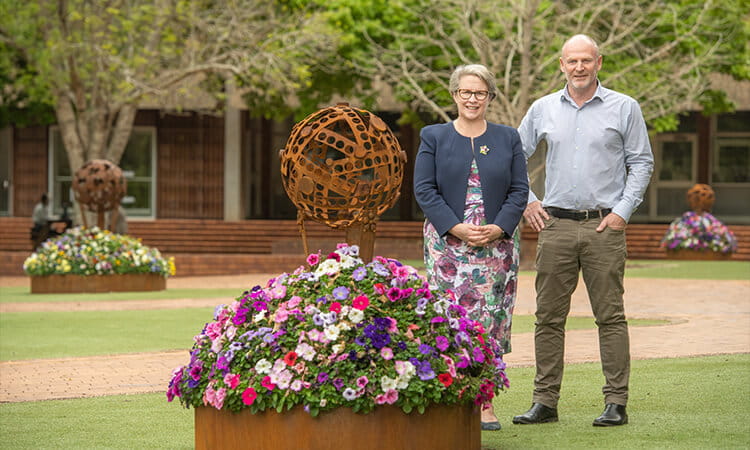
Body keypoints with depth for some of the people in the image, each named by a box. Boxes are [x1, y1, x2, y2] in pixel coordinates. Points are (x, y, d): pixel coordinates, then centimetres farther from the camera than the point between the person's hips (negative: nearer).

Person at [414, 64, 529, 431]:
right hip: (447, 243, -1)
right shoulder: (433, 137, 7)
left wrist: (499, 228, -9)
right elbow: (424, 189, 0)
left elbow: (519, 190, 7)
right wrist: (456, 228, -12)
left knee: (491, 319, -1)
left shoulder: (508, 139, 12)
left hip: (497, 244, 1)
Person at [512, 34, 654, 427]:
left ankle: (616, 403, 1)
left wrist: (623, 210, -4)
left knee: (610, 317, -3)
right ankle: (545, 402, 8)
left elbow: (641, 162, 5)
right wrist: (526, 202, 9)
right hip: (555, 224, 3)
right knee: (548, 317, 3)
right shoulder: (543, 109, 10)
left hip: (604, 226, -2)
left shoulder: (624, 108, 3)